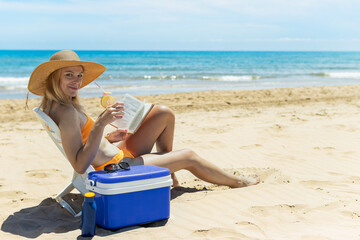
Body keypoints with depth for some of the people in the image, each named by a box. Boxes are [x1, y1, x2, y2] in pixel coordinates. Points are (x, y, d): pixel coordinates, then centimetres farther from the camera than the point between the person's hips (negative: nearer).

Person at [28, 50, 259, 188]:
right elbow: (79, 165, -33)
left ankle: (169, 175, 24)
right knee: (189, 156, 5)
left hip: (118, 154, 10)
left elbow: (81, 143, 15)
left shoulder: (55, 104, 4)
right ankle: (237, 182, 31)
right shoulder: (67, 112, -27)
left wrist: (107, 138, 7)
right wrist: (101, 124, -38)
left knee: (165, 113, 10)